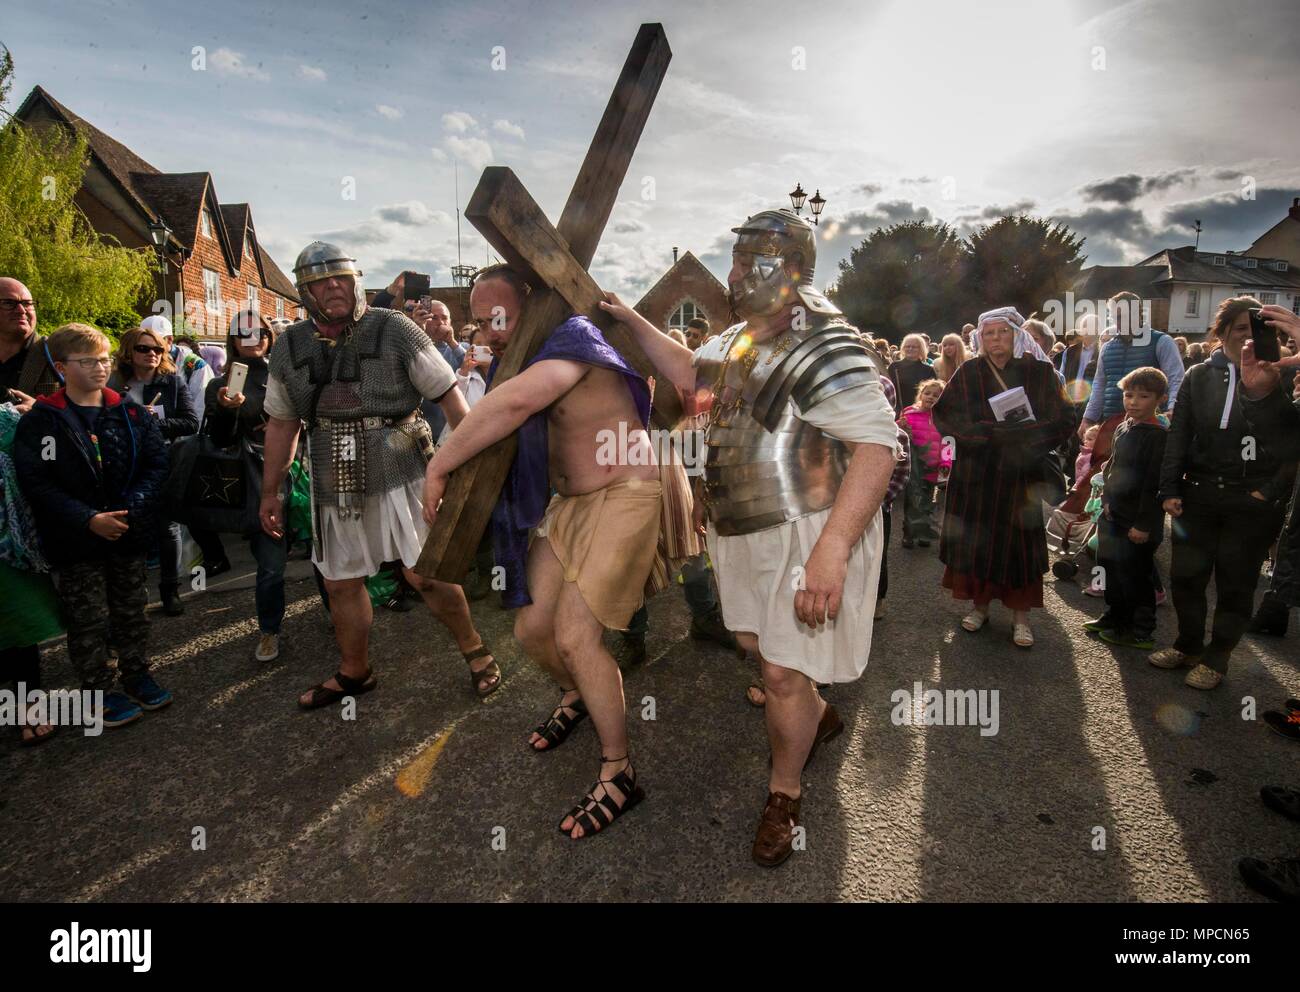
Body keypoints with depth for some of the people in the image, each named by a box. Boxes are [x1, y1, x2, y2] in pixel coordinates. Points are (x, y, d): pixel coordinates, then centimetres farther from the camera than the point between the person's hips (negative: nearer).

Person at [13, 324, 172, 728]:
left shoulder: (132, 413, 2)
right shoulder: (40, 421, -7)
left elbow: (156, 463, -3)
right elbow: (36, 484, -12)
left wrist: (132, 509, -17)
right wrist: (89, 520, -21)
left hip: (129, 533, 3)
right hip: (75, 541, -3)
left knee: (131, 610, 16)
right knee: (88, 620, 8)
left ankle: (136, 674, 32)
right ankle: (98, 690, 23)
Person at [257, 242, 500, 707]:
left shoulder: (393, 329, -6)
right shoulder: (290, 347, 8)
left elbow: (447, 393, -7)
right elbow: (281, 422, 15)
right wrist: (270, 492, 16)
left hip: (397, 473, -5)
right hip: (333, 484, 5)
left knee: (424, 573, -6)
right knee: (340, 583, 13)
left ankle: (474, 650, 17)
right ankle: (354, 672, 33)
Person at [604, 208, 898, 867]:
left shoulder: (825, 347, -21)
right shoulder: (740, 339, 8)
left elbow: (877, 443, -30)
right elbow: (692, 374, 26)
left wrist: (832, 548, -38)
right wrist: (634, 323, 16)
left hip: (807, 532, -9)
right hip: (742, 529, 9)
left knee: (783, 673, 0)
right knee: (754, 641, 22)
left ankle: (784, 794, 28)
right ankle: (819, 716, 51)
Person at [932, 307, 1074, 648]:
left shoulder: (1040, 372, -1)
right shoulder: (969, 373, 2)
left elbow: (1061, 422, -6)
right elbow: (943, 414, -5)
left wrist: (1004, 435, -17)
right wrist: (987, 432, -17)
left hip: (1021, 475, -1)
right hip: (974, 474, 1)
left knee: (1020, 543, 4)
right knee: (976, 540, 7)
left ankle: (1021, 616, 15)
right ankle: (980, 605, 23)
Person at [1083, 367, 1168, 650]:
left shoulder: (1158, 436, -15)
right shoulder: (1122, 429, 10)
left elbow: (1154, 483, -18)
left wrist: (1143, 524, -19)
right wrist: (1107, 499, 10)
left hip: (1137, 522, -8)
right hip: (1113, 515, 8)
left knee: (1134, 576, 2)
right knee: (1109, 568, 18)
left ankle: (1141, 631, 17)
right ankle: (1114, 617, 35)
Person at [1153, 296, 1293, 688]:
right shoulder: (1200, 376, 5)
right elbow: (1178, 435, 3)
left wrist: (1270, 490, -9)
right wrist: (1170, 489, -3)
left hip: (1253, 504, -2)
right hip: (1199, 494, 2)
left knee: (1236, 585, 7)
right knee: (1186, 575, 7)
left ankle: (1216, 659, 22)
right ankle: (1189, 646, 27)